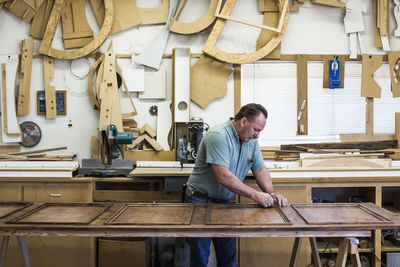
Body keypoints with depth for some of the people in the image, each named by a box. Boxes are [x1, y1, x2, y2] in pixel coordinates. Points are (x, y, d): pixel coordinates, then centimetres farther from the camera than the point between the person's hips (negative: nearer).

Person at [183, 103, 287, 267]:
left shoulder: (251, 140, 4)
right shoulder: (218, 136, -23)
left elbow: (260, 169, 9)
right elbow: (224, 177, -29)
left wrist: (271, 194, -8)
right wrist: (255, 195, -25)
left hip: (223, 202, 7)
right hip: (200, 201, -7)